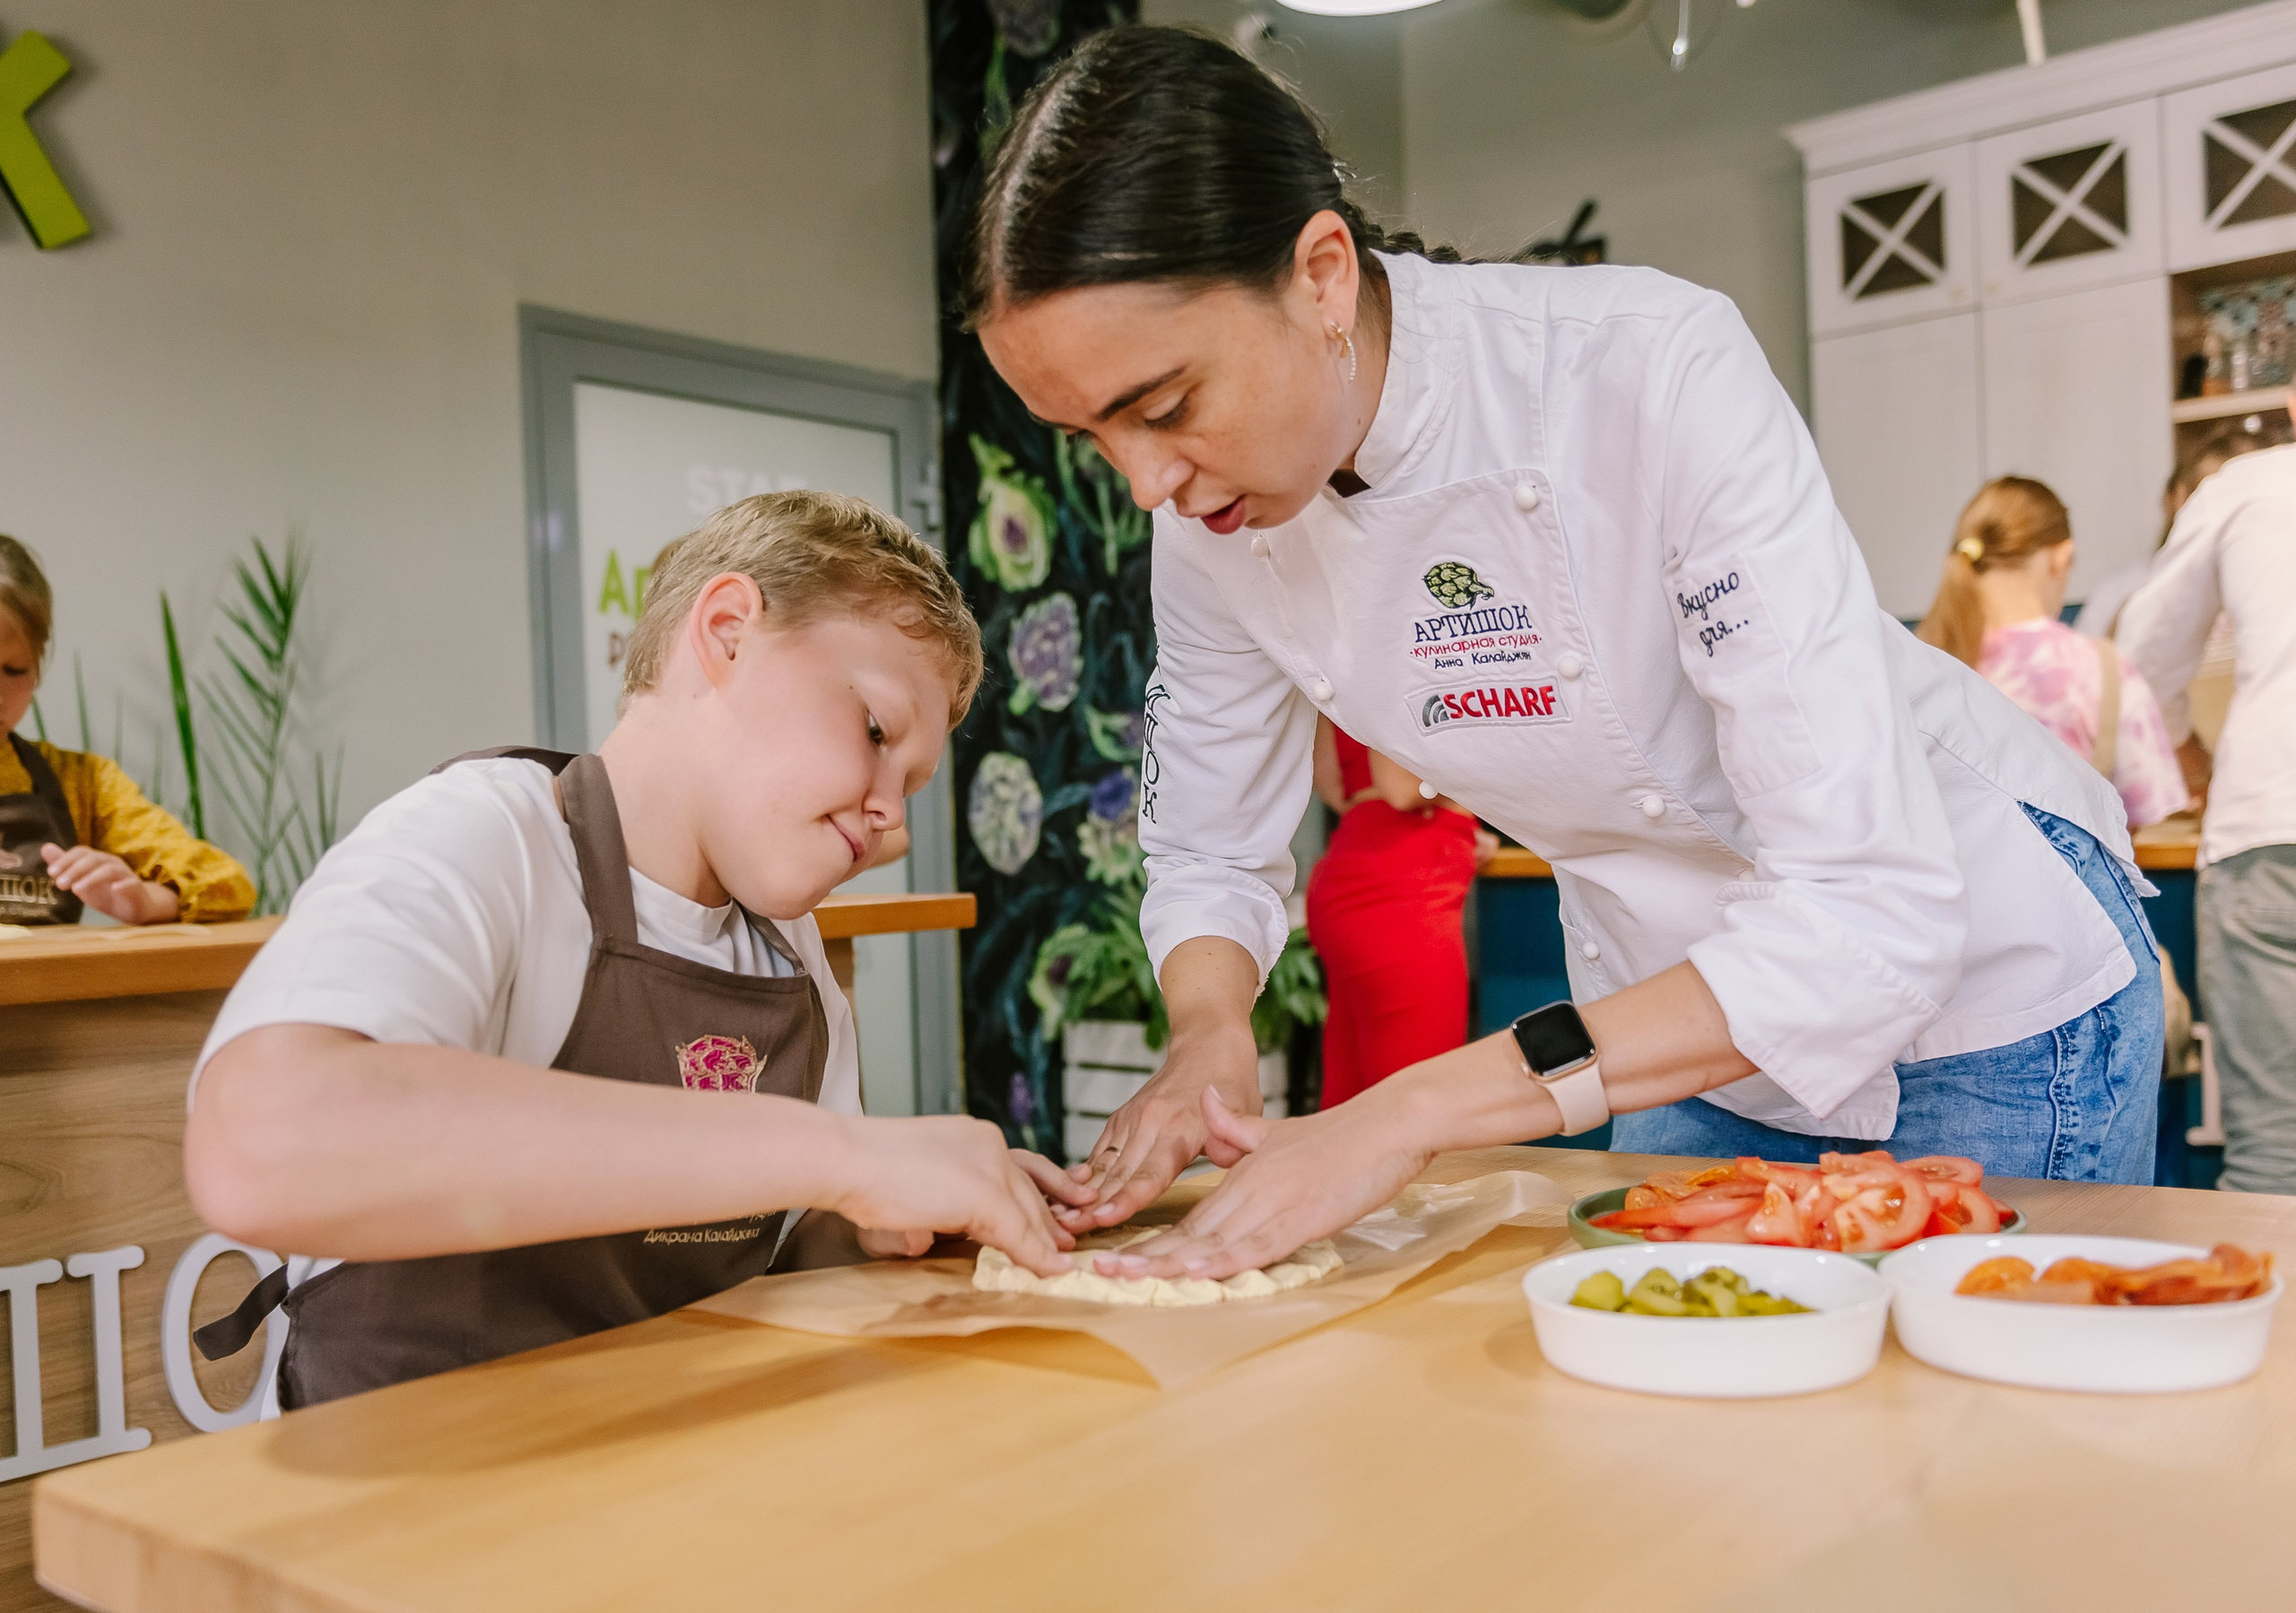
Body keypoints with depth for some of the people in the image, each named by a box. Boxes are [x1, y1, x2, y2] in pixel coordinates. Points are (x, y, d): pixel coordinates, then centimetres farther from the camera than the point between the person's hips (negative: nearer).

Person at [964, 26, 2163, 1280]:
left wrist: (1414, 1111, -41)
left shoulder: (1654, 373, -33)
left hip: (1980, 957, -4)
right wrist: (1209, 1039, -23)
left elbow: (1874, 909, -37)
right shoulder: (1215, 521, -16)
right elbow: (1207, 856, 0)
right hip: (1681, 1026, 5)